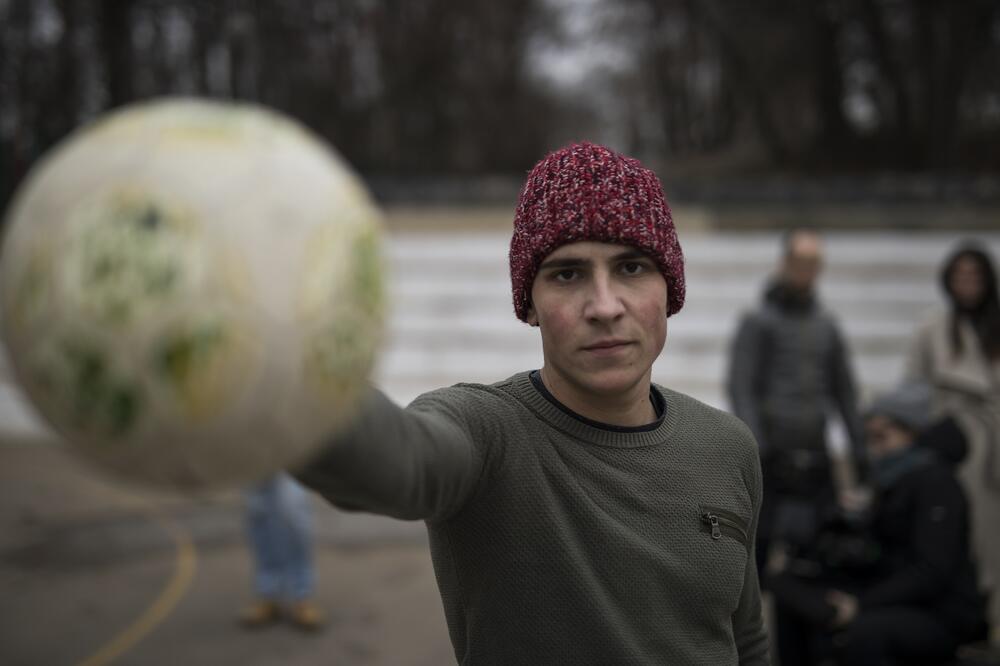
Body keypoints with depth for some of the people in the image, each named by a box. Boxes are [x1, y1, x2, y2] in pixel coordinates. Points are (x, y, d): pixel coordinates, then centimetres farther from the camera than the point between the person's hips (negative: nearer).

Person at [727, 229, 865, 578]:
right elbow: (740, 388, -8)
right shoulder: (758, 322, -1)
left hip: (815, 457, 5)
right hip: (774, 457, -5)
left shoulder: (827, 326, 15)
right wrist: (757, 446, -17)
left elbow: (844, 390, 18)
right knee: (758, 546, -2)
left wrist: (858, 447, 12)